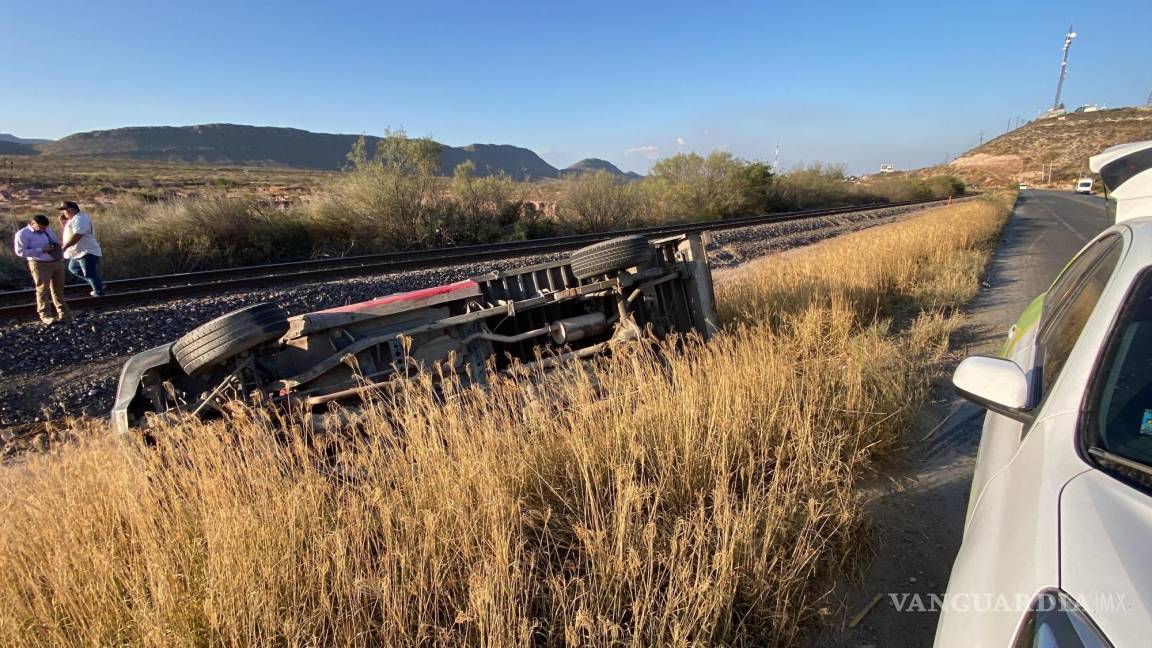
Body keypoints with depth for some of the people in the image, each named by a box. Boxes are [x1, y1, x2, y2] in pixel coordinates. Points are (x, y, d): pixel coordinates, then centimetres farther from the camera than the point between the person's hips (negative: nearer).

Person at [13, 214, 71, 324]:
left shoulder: (47, 229, 12)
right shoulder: (23, 234, -6)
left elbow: (55, 240, 27)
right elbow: (20, 252, -12)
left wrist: (57, 244, 4)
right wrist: (41, 250, -19)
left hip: (58, 262, 6)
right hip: (40, 265, -6)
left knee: (58, 288, 13)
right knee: (43, 290, -2)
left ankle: (62, 311, 21)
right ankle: (45, 315, 4)